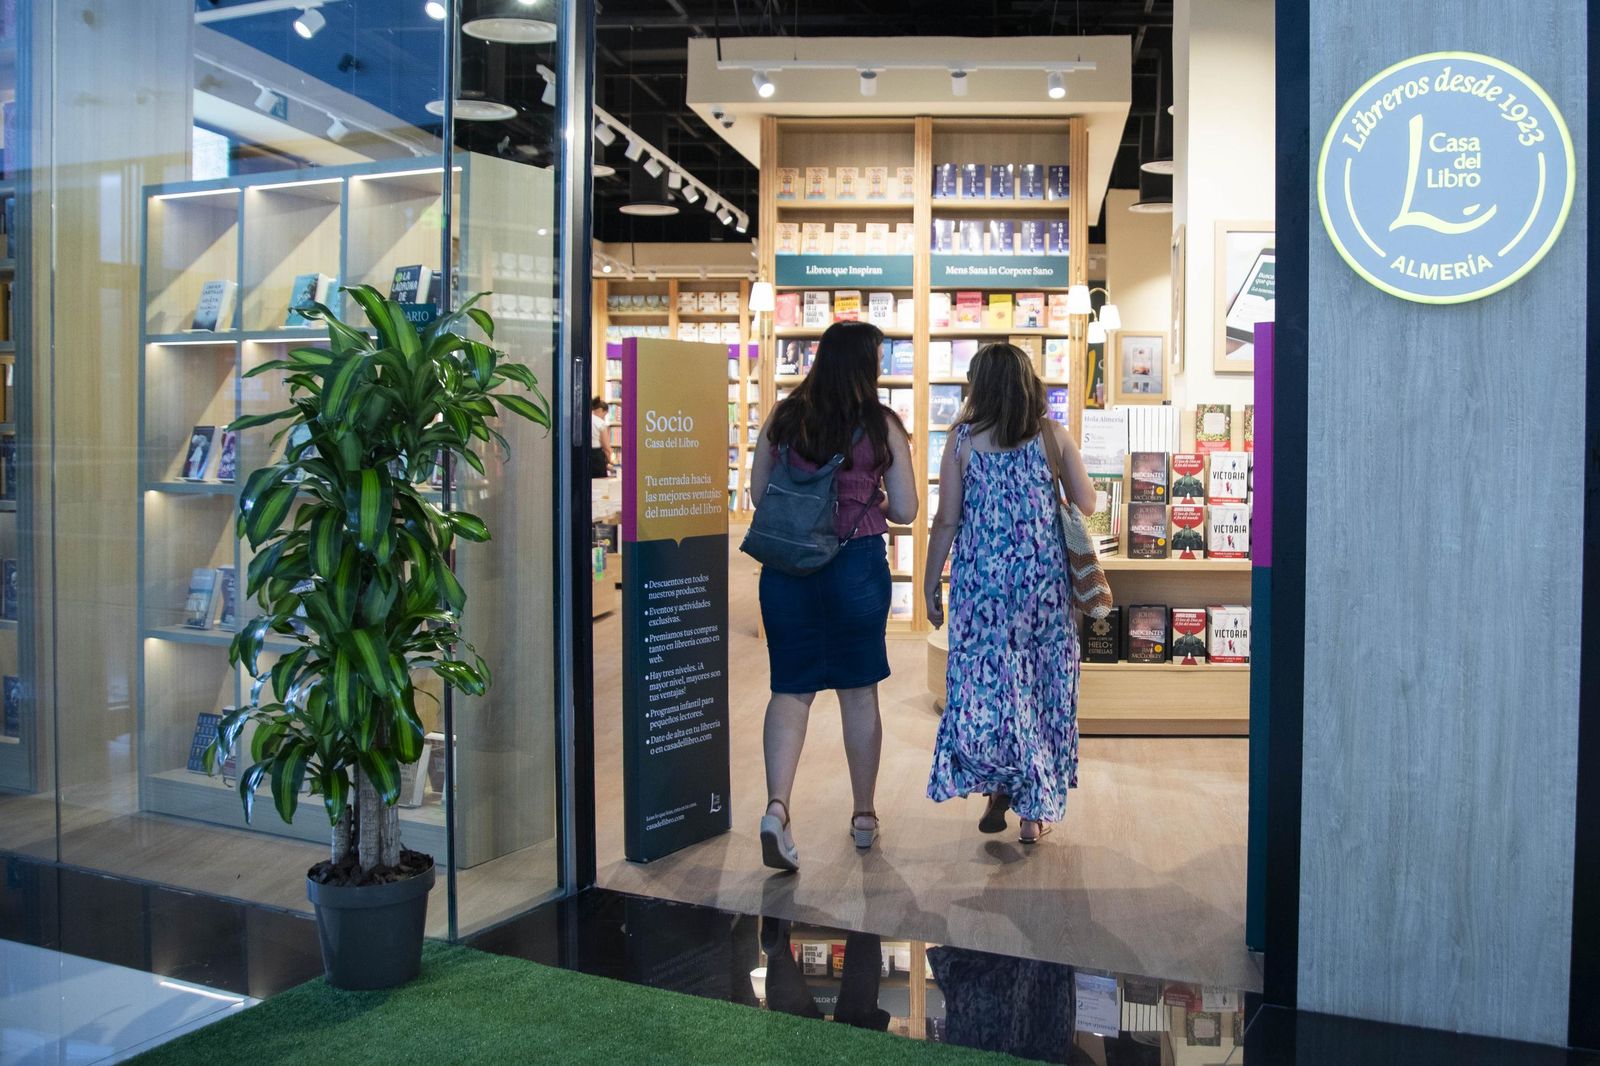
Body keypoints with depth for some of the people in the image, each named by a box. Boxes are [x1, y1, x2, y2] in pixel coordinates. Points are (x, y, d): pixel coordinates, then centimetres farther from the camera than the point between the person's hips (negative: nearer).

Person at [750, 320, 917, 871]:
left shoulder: (783, 418, 1)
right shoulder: (881, 425, -6)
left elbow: (758, 494, 7)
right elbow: (905, 510, -4)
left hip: (787, 565, 2)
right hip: (858, 563, -1)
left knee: (790, 689, 7)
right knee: (859, 692, 12)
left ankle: (776, 807, -13)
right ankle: (864, 815, 25)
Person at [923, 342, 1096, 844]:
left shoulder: (963, 439, -2)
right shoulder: (1053, 435, 1)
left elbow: (946, 520, -2)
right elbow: (1087, 504, 5)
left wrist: (930, 583, 7)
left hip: (981, 579, -1)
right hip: (1044, 578, 2)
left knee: (984, 681, 9)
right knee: (1041, 681, 9)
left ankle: (1002, 788, 2)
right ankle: (1036, 807, 14)